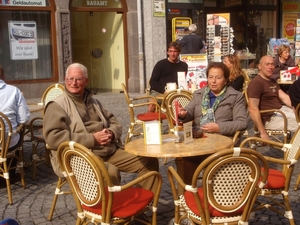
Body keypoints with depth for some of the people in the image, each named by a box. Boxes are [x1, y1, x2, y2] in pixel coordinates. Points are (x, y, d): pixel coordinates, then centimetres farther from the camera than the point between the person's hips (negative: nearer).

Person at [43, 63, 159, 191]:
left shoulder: (93, 102, 22)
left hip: (110, 151, 7)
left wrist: (111, 133, -5)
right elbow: (53, 137, -15)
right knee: (110, 172, -37)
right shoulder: (57, 105, -1)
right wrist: (92, 139, -18)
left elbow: (114, 122, 22)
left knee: (149, 161, 0)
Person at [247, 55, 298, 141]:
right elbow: (253, 109, -23)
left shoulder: (272, 81, 18)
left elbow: (285, 97, 14)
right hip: (270, 118, -10)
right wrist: (263, 133, -26)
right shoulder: (256, 83, -16)